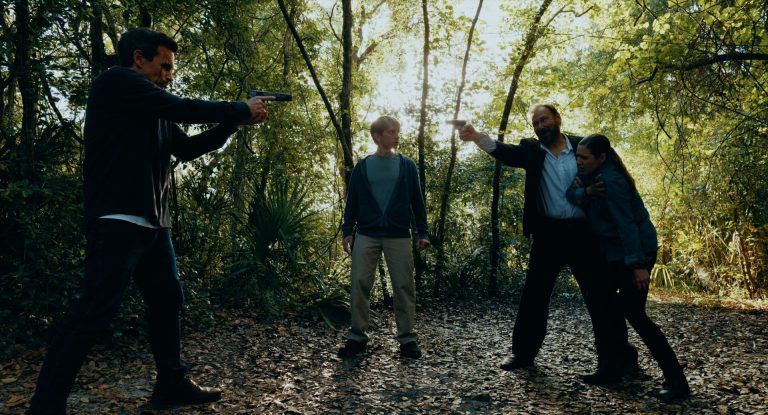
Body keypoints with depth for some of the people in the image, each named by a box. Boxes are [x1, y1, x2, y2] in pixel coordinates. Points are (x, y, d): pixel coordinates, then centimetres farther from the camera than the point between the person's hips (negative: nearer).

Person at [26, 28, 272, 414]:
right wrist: (242, 110, -4)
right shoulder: (115, 82, -5)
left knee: (168, 300, 13)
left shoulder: (156, 114, 19)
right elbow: (183, 108, -13)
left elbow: (187, 147, 21)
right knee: (95, 311, -10)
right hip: (118, 220, -9)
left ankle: (171, 384, 26)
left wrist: (233, 122, 11)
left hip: (152, 222, 10)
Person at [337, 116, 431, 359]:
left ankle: (407, 338, 11)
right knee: (360, 285, -1)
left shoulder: (407, 166, 8)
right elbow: (352, 201, 8)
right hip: (366, 235, 0)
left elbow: (417, 201, 8)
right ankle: (357, 336, 11)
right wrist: (348, 231, -1)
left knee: (404, 286, 0)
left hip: (398, 236, 0)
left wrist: (422, 232, 1)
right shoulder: (362, 166, 7)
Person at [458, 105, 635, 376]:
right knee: (534, 294, 7)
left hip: (583, 232, -1)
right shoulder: (531, 150, 4)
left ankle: (618, 357, 20)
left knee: (600, 295, 5)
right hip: (548, 234, 1)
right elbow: (505, 152, -15)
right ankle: (523, 352, 22)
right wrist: (477, 137, -33)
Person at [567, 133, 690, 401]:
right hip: (613, 251, 10)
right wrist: (583, 192, -25)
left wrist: (638, 265, -29)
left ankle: (676, 382, -2)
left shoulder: (610, 181, -22)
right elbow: (572, 193, -3)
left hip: (635, 251, -10)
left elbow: (626, 224, -27)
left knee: (633, 313, -10)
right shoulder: (593, 176, 5)